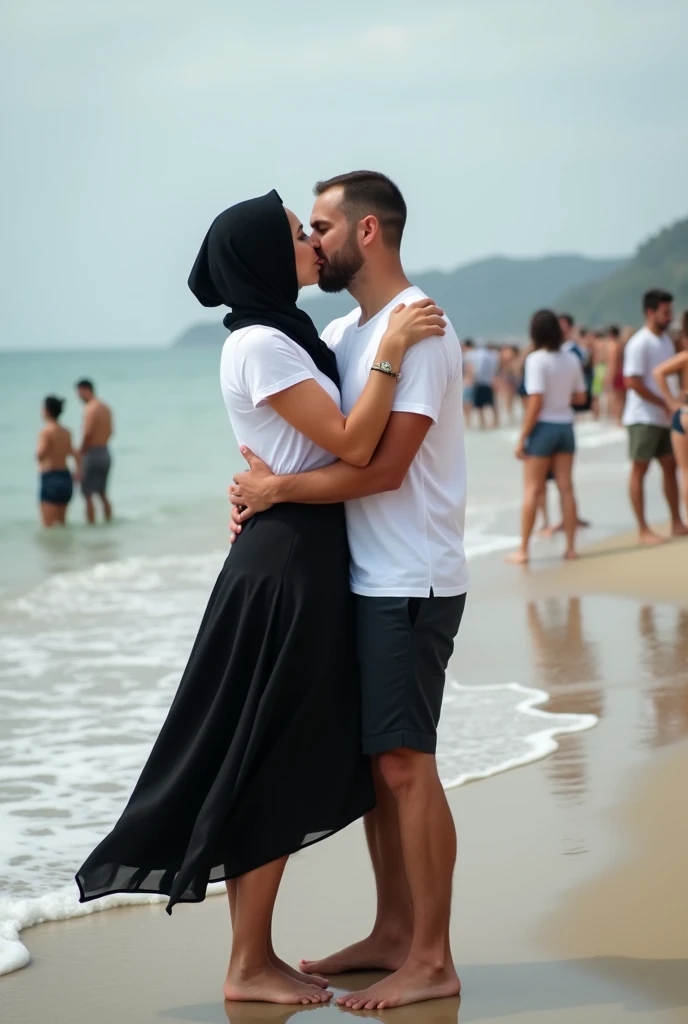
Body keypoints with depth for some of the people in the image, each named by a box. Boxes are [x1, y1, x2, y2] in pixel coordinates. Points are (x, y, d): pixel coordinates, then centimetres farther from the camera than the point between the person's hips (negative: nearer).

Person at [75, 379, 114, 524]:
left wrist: (80, 456, -14)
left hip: (92, 453, -8)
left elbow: (87, 435, -20)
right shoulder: (106, 408, 11)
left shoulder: (90, 409, -14)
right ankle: (109, 522, 18)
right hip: (106, 453, 8)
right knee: (103, 493, 17)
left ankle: (91, 524, -4)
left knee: (88, 495, -3)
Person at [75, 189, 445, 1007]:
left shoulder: (285, 338, 15)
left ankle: (257, 955, 20)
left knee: (280, 768, 13)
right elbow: (352, 445, -20)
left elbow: (340, 443, 23)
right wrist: (390, 352, -19)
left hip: (304, 563, 10)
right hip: (286, 566, -10)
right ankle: (248, 967, 6)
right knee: (272, 764, -3)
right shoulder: (260, 345, -15)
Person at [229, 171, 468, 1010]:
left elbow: (382, 467, -20)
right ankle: (393, 932, 23)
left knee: (404, 761, -6)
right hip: (365, 579, 9)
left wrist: (278, 489, -13)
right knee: (369, 757, 13)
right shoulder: (342, 333, 13)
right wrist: (258, 487, -1)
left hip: (410, 585, -9)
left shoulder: (418, 329, -14)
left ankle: (431, 960, 1)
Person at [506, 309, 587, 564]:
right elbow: (580, 397, 8)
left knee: (533, 490, 2)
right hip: (565, 426, 5)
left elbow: (536, 402, -18)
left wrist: (522, 438, -13)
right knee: (566, 488, 9)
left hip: (543, 427, -5)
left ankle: (523, 549, 5)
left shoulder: (536, 359, -14)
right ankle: (571, 546, 11)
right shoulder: (571, 359, 2)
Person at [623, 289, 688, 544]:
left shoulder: (666, 341, 13)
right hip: (643, 417, -9)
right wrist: (665, 404, -16)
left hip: (663, 418, 9)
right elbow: (632, 381, -21)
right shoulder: (639, 344, -15)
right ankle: (643, 530, -1)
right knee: (639, 470, -3)